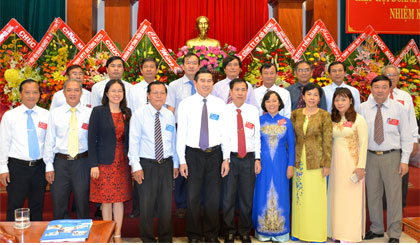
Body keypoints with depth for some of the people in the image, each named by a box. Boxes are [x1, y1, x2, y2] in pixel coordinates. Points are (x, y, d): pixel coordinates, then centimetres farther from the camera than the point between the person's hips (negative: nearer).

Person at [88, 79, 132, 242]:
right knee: (106, 199, 3)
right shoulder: (98, 111, -3)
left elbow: (129, 138, 10)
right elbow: (91, 139, -6)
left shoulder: (127, 113, 9)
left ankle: (118, 235, 17)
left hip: (122, 162, 3)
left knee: (120, 198, 7)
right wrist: (93, 164, -11)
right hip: (104, 162, -3)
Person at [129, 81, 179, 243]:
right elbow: (134, 142, -6)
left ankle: (166, 239, 27)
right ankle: (148, 239, 22)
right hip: (146, 164, -3)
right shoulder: (139, 114, -4)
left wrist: (175, 164, 12)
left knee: (166, 204, 10)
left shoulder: (170, 115, 7)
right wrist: (136, 167, -11)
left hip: (166, 164, 3)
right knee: (147, 205, 5)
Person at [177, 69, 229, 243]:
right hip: (193, 154, -1)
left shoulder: (220, 105, 4)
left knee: (213, 197, 9)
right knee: (193, 197, 4)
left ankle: (211, 235, 25)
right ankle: (193, 236, 22)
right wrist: (182, 160, -5)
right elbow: (181, 133, -1)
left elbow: (225, 133, 4)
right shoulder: (185, 104, 0)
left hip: (214, 154, 1)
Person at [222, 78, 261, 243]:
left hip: (249, 158, 2)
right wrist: (225, 158, -12)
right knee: (228, 197, 4)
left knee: (247, 198, 9)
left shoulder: (253, 111, 7)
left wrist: (257, 159, 4)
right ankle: (229, 232, 22)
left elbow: (257, 136, 7)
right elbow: (222, 136, -5)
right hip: (230, 157, -2)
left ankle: (244, 232, 27)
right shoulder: (224, 111, -1)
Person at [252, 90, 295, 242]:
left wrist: (291, 165, 0)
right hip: (263, 164, 0)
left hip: (280, 164, 0)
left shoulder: (286, 122, 4)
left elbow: (291, 145, 6)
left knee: (280, 195, 4)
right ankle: (262, 231, 16)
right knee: (263, 195, 4)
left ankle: (280, 232, 16)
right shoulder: (258, 121, 2)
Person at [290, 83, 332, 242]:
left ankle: (317, 234, 14)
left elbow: (328, 141, -4)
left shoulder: (324, 115, -2)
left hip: (316, 160, -3)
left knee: (316, 197, 1)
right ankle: (299, 231, 22)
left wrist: (326, 164, -9)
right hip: (299, 160, 3)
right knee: (299, 196, 9)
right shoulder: (295, 114, 8)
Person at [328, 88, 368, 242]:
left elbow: (363, 144, -8)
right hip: (336, 162, 5)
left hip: (352, 162, -5)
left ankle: (351, 235, 7)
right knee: (336, 197, 8)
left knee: (351, 198, -2)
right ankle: (337, 231, 19)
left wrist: (361, 166, -14)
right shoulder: (333, 120, 11)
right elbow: (330, 142, 12)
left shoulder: (359, 119, -5)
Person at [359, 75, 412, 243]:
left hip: (392, 156, -1)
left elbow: (406, 136, 1)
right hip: (370, 155, 2)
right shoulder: (363, 108, 2)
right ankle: (376, 229, 27)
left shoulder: (398, 108, 0)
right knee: (372, 194, 10)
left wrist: (405, 160, -4)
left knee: (394, 195, 2)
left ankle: (394, 233, 16)